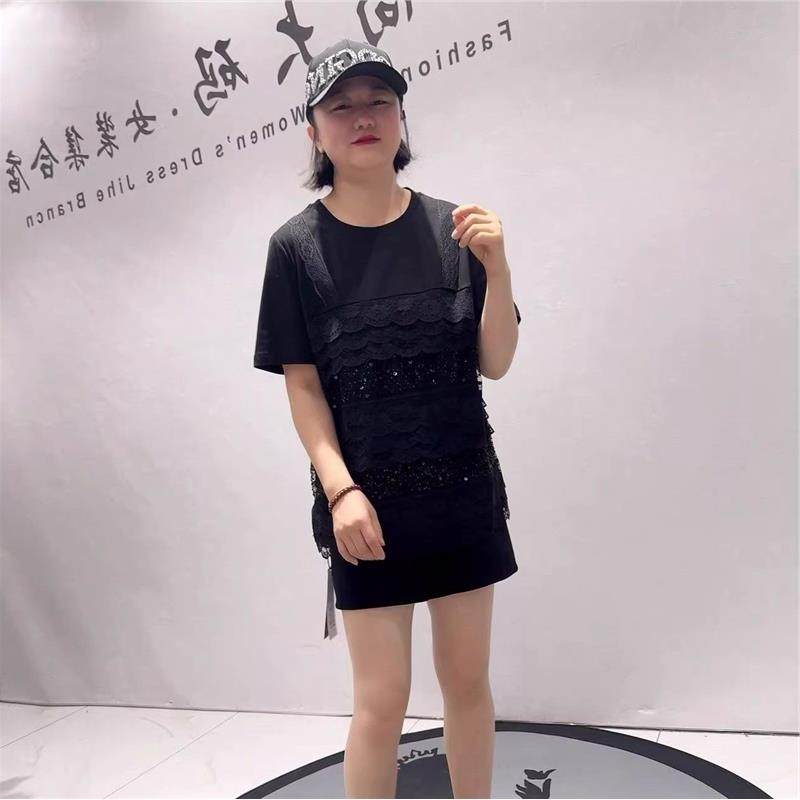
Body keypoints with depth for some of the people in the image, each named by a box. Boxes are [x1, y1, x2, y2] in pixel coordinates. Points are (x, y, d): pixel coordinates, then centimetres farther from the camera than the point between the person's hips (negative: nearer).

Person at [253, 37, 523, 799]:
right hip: (368, 499, -2)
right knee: (382, 698, 7)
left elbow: (494, 363, -1)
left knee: (468, 679, 16)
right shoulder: (297, 246, -5)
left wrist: (497, 267, -15)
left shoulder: (451, 227, -1)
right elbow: (302, 385, -5)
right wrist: (341, 491, -14)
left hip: (465, 488, 3)